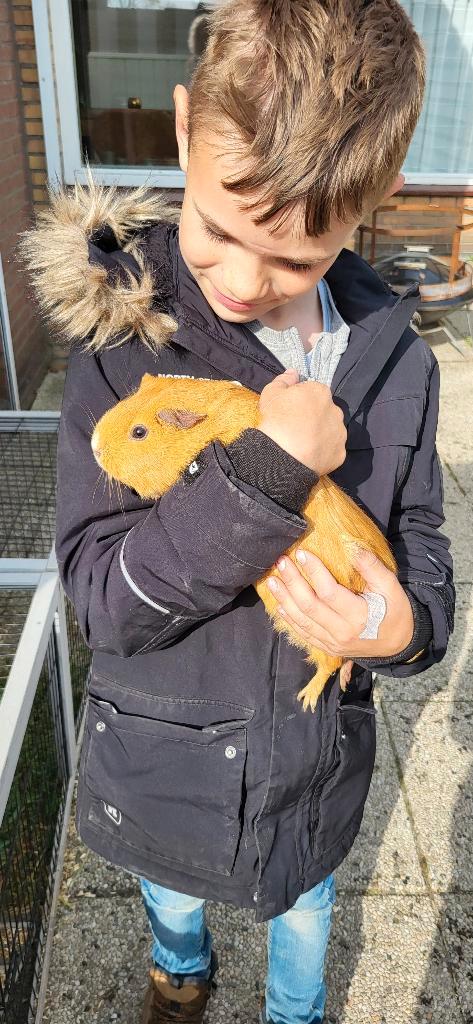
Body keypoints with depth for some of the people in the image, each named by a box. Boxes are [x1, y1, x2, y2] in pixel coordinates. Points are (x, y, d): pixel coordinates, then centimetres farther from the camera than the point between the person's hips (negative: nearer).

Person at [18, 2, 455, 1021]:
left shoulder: (395, 362, -14)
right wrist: (262, 470, -37)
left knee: (302, 909, 32)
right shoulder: (125, 337, -23)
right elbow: (99, 596, -25)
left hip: (315, 760, 2)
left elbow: (422, 553, -4)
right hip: (162, 759, -1)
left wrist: (407, 625, -27)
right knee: (172, 897, 32)